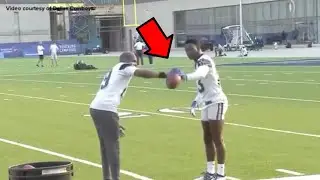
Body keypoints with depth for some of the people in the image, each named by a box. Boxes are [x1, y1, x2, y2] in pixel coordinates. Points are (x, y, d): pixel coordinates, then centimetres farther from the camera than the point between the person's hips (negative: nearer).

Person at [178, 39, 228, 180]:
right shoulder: (198, 63, 16)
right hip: (207, 104, 10)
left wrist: (185, 77, -57)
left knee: (217, 140, -5)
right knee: (207, 139, 13)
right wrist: (195, 103, 13)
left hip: (216, 103, -10)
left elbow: (200, 74, -40)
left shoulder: (205, 60, -14)